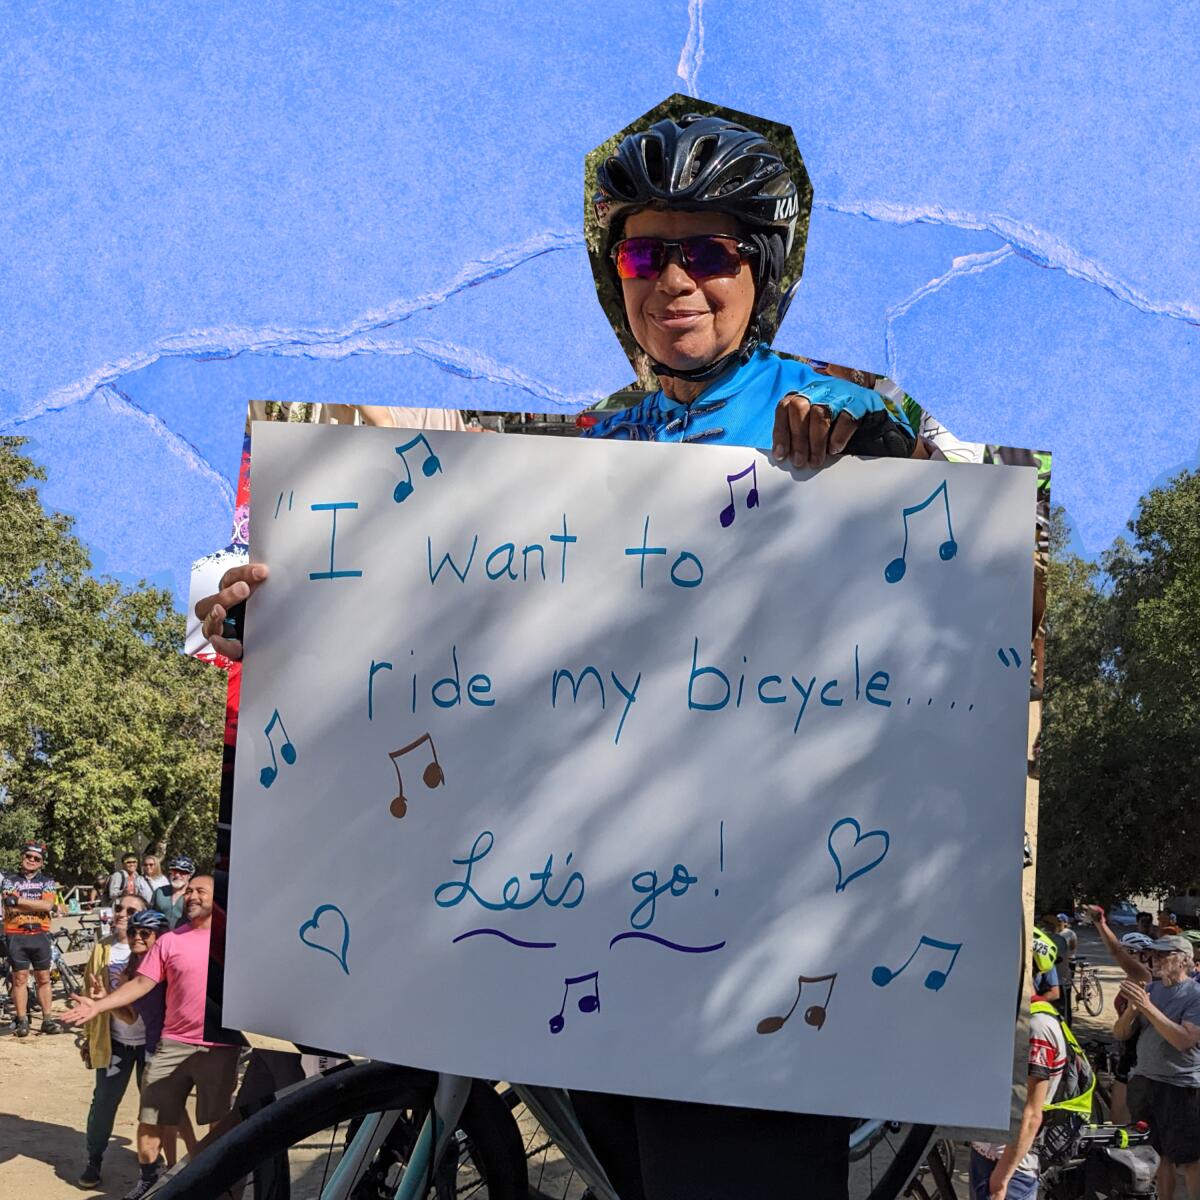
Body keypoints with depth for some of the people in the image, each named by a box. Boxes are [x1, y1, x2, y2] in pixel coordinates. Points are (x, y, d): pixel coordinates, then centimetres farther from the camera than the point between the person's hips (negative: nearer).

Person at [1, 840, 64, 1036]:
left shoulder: (47, 882, 8)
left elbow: (47, 905, -10)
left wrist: (19, 900, -13)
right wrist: (37, 905, -12)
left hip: (40, 935, 1)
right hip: (16, 936, -1)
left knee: (43, 978, 5)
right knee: (20, 978, -1)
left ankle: (47, 1020, 9)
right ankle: (22, 1021, 4)